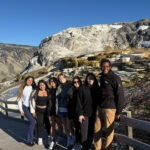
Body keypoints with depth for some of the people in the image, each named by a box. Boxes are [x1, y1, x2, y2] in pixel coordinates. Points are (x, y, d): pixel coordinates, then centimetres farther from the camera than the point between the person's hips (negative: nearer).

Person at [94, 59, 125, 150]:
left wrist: (118, 111, -12)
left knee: (109, 130, 5)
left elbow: (120, 95, -12)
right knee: (97, 129, 12)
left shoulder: (115, 78, -11)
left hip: (110, 108, -7)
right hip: (100, 107, 7)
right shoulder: (102, 77, 12)